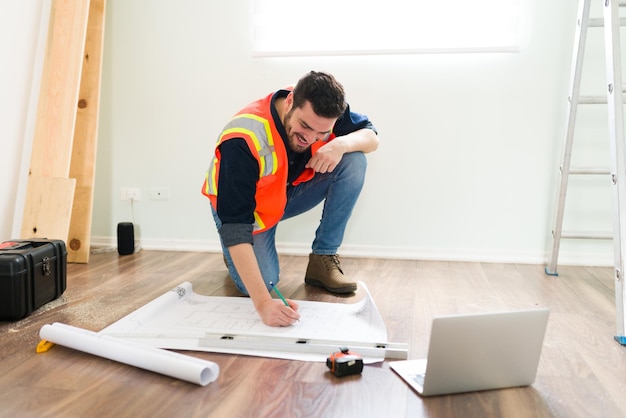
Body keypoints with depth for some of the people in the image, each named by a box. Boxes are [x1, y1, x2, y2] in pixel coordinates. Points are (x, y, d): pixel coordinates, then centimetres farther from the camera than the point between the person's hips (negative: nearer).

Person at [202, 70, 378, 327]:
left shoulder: (322, 110, -22)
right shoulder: (243, 140, -39)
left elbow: (371, 136, -9)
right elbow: (234, 225, -41)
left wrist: (341, 144, -35)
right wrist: (263, 303, -49)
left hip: (291, 190, 5)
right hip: (245, 206, -4)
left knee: (354, 160, -19)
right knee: (261, 284, -24)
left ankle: (323, 260, -10)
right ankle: (237, 254, 13)